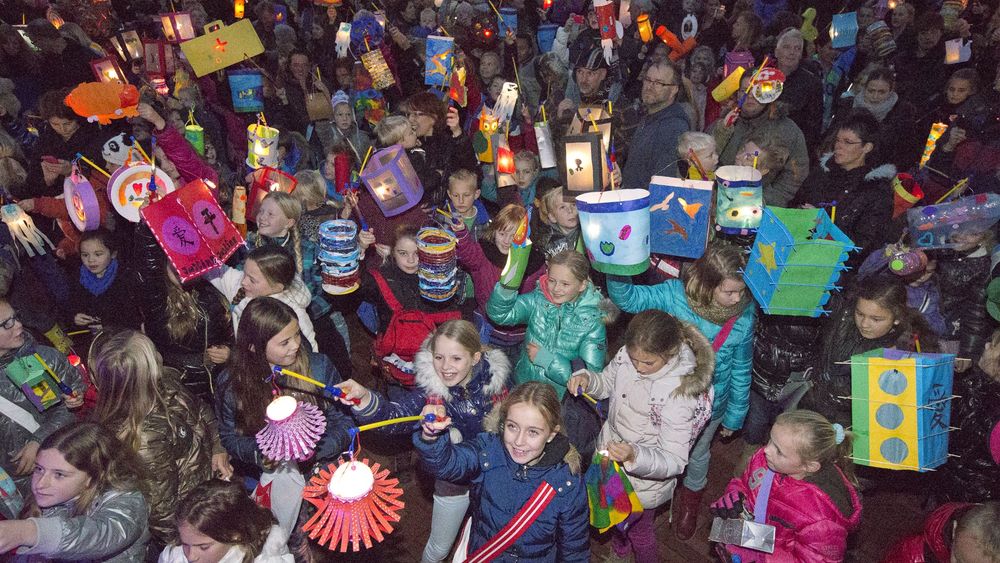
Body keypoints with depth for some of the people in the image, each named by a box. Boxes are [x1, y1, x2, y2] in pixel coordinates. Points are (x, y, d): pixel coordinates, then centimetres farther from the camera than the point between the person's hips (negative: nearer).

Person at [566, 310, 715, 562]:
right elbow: (608, 382, 1)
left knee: (638, 529, 25)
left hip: (644, 479, -6)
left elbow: (674, 461, -30)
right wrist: (586, 379, -21)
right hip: (612, 456, 6)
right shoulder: (627, 354, -20)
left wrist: (634, 456, -49)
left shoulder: (679, 397, -37)